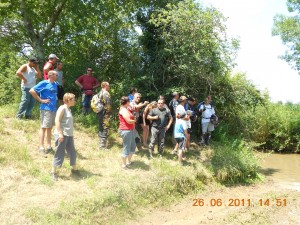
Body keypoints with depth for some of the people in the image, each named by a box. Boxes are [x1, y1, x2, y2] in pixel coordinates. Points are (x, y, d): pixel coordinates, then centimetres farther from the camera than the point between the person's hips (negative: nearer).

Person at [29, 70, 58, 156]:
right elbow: (31, 91, -14)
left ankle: (49, 146, 22)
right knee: (44, 127, -4)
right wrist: (41, 100, -14)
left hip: (53, 108, 7)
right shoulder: (44, 83, -9)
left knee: (49, 127, 13)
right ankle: (41, 147, 2)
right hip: (46, 108, -7)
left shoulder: (55, 84, 12)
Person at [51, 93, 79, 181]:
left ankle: (74, 169, 30)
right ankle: (53, 172, 12)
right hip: (62, 135, -9)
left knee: (72, 152, 15)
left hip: (69, 135, 9)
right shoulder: (62, 108, -10)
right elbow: (57, 121, -18)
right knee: (59, 154, -1)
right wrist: (60, 133, -22)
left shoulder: (68, 109, 16)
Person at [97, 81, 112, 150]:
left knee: (101, 128, 17)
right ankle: (103, 146, -4)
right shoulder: (106, 93, -15)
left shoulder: (100, 93, 12)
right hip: (105, 114, -9)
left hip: (100, 113, 9)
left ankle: (101, 141, 28)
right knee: (105, 129, -5)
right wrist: (109, 114, -12)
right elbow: (108, 105, -19)